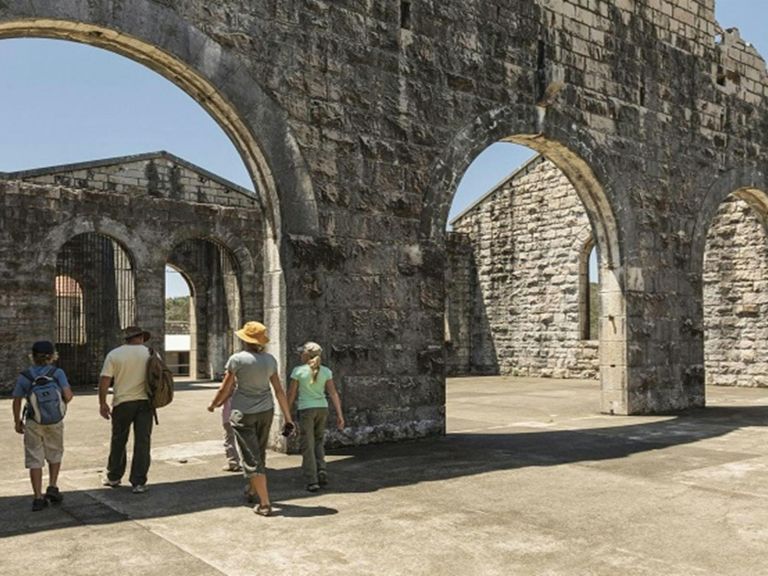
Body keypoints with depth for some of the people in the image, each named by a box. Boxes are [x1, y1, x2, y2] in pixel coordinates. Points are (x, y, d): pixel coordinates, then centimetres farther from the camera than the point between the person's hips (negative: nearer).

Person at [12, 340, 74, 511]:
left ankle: (38, 497, 5)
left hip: (33, 423, 0)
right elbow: (68, 396, -15)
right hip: (55, 422, 0)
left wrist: (17, 421, 11)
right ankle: (52, 487, 14)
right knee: (55, 454, 22)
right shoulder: (57, 373, -8)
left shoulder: (24, 376, -4)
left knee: (34, 459, 7)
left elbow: (17, 402, -2)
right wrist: (62, 403, 8)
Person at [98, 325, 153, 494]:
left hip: (123, 402, 0)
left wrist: (102, 403, 0)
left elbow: (104, 380, -6)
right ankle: (139, 483, 3)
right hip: (145, 401, 0)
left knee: (118, 441, 15)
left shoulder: (114, 354, -1)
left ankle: (113, 477, 28)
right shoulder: (150, 353, 3)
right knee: (142, 442, 3)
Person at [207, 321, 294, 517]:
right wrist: (287, 417, 6)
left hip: (243, 413, -5)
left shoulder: (237, 359, -13)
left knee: (251, 458, 0)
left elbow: (226, 389, -6)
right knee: (259, 453, 22)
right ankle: (252, 490, 43)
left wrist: (213, 404, 12)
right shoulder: (270, 360, -1)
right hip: (266, 411, 5)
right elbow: (279, 391, 1)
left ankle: (265, 504, -4)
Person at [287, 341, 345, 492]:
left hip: (306, 409, -4)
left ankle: (312, 481, 3)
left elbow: (292, 394, -3)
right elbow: (333, 393, 1)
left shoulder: (298, 371, -7)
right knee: (319, 441, 21)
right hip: (322, 408, 4)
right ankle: (321, 470, 3)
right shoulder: (326, 371, 2)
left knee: (307, 445, 4)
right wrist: (339, 415, 3)